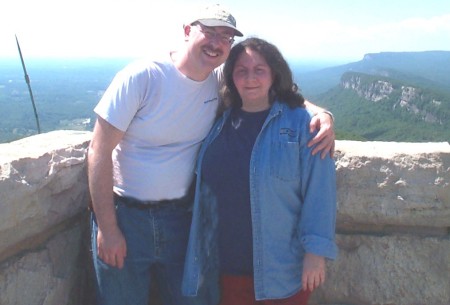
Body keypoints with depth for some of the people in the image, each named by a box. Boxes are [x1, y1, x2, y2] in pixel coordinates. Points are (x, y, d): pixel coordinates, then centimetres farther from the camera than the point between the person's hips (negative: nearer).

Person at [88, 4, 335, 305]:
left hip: (180, 217, 4)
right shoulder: (142, 76, -14)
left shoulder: (221, 82, -2)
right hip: (124, 215, -3)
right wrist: (107, 228, -14)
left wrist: (319, 112, -11)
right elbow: (99, 150, -13)